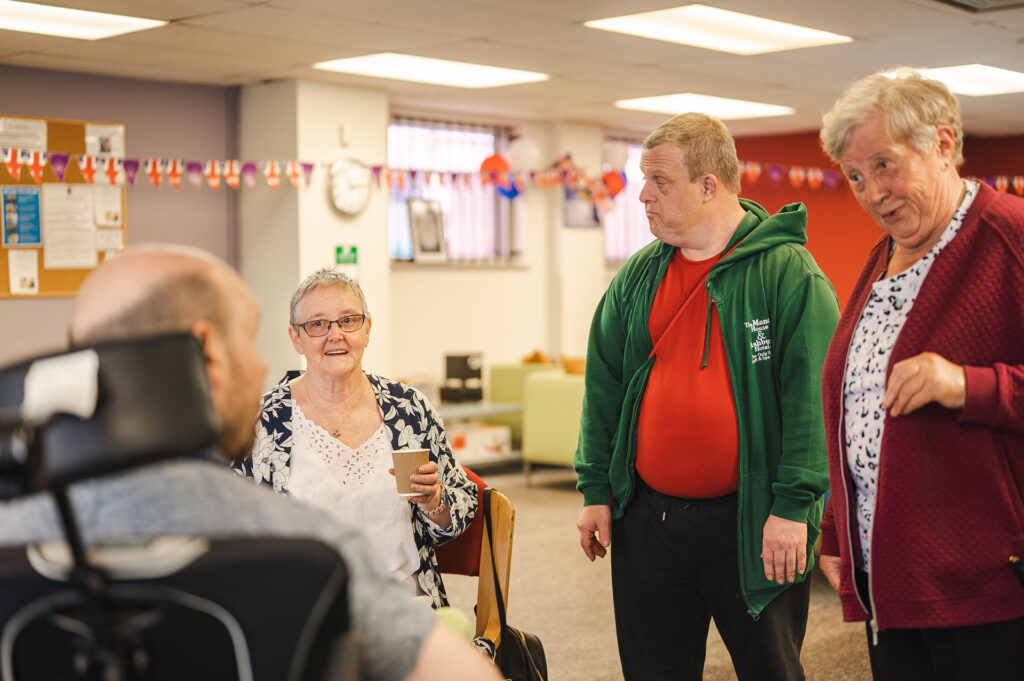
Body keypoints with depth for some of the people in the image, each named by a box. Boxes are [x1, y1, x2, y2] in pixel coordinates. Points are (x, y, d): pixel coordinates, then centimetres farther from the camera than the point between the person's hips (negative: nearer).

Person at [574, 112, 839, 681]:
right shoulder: (636, 277, 7)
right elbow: (603, 386, 11)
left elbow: (810, 394, -14)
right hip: (646, 518, 5)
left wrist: (793, 506, -18)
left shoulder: (788, 272, -9)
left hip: (752, 523, -4)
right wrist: (596, 489, 7)